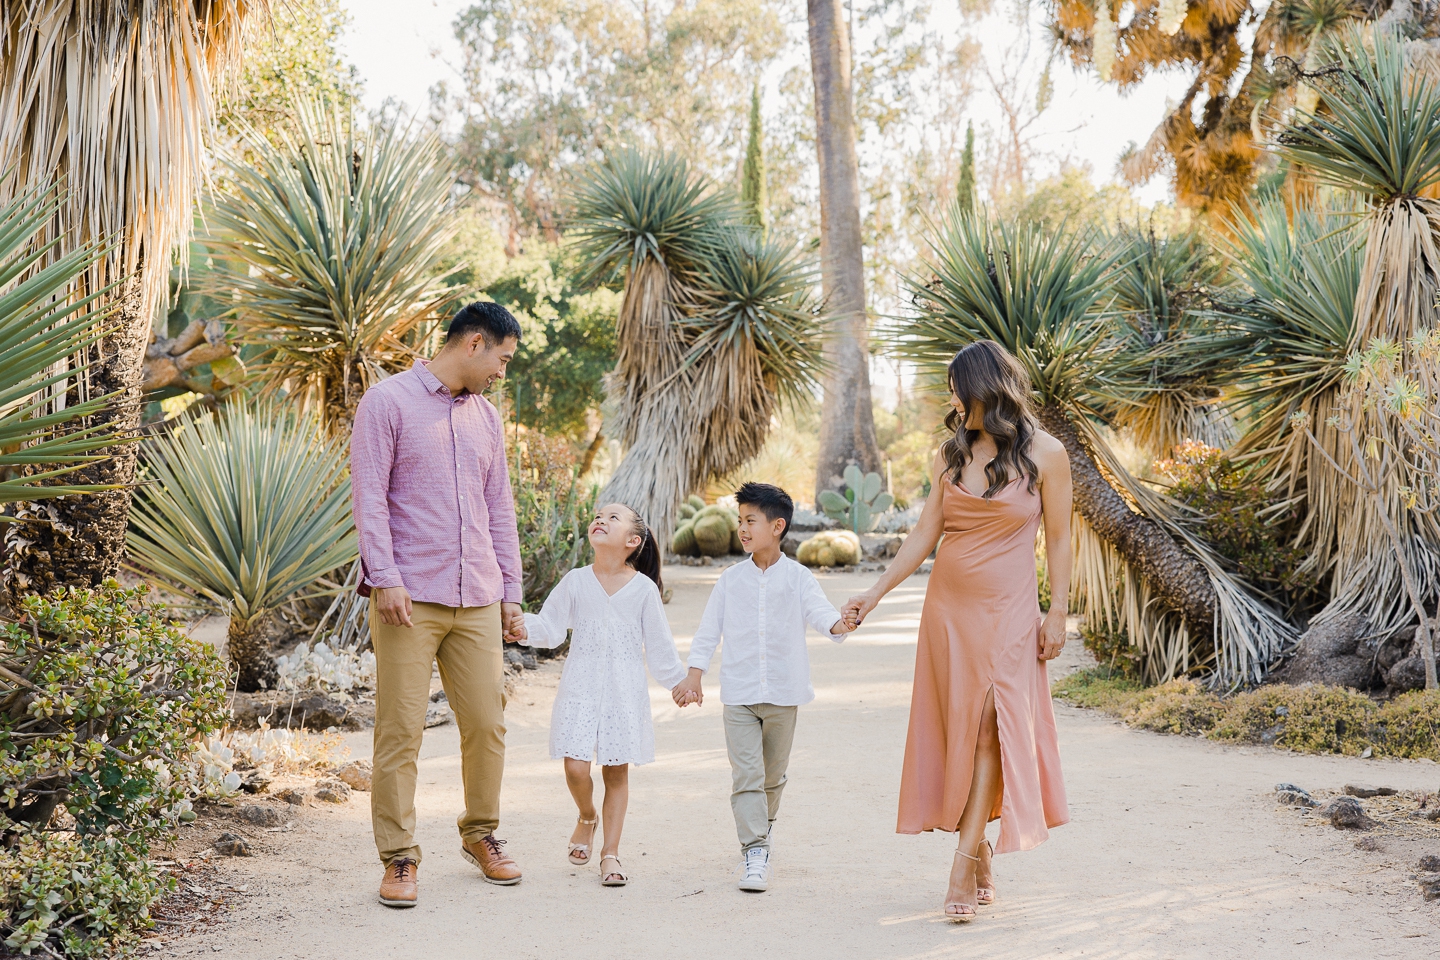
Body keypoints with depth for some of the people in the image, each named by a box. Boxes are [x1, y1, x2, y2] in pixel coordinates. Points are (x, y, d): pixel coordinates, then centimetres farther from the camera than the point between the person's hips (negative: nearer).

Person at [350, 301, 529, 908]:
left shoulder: (486, 416, 18)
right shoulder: (388, 402, -1)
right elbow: (370, 497, -7)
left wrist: (510, 591, 17)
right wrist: (385, 577, -15)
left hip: (477, 600, 6)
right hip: (409, 597, -6)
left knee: (487, 722, 6)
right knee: (400, 730, -3)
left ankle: (481, 835, 25)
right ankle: (399, 858, 6)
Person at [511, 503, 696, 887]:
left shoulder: (643, 588, 0)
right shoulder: (575, 582, 1)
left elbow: (659, 642, 8)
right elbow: (550, 627, 2)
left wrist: (677, 680, 11)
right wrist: (523, 626, -14)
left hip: (624, 692, 0)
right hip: (580, 687, 0)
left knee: (617, 769, 3)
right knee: (576, 766, -8)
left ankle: (610, 853, 14)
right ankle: (587, 818, 25)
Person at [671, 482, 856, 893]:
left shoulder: (797, 577, -1)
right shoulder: (731, 580, 4)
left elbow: (817, 609, -17)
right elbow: (708, 630, 8)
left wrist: (838, 624, -39)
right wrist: (693, 676, 1)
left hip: (783, 694, 0)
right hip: (739, 694, 0)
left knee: (773, 775, 13)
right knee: (746, 774, -8)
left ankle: (761, 831, 36)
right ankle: (754, 854, -8)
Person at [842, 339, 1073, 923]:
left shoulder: (1044, 454, -4)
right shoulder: (951, 455, 6)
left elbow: (1058, 539, -1)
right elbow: (925, 533, 7)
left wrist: (1057, 614, -5)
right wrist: (875, 594, 2)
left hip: (1007, 611, -4)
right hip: (948, 606, 4)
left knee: (993, 725, -9)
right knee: (958, 726, 5)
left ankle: (964, 866, -8)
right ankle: (979, 852, 17)